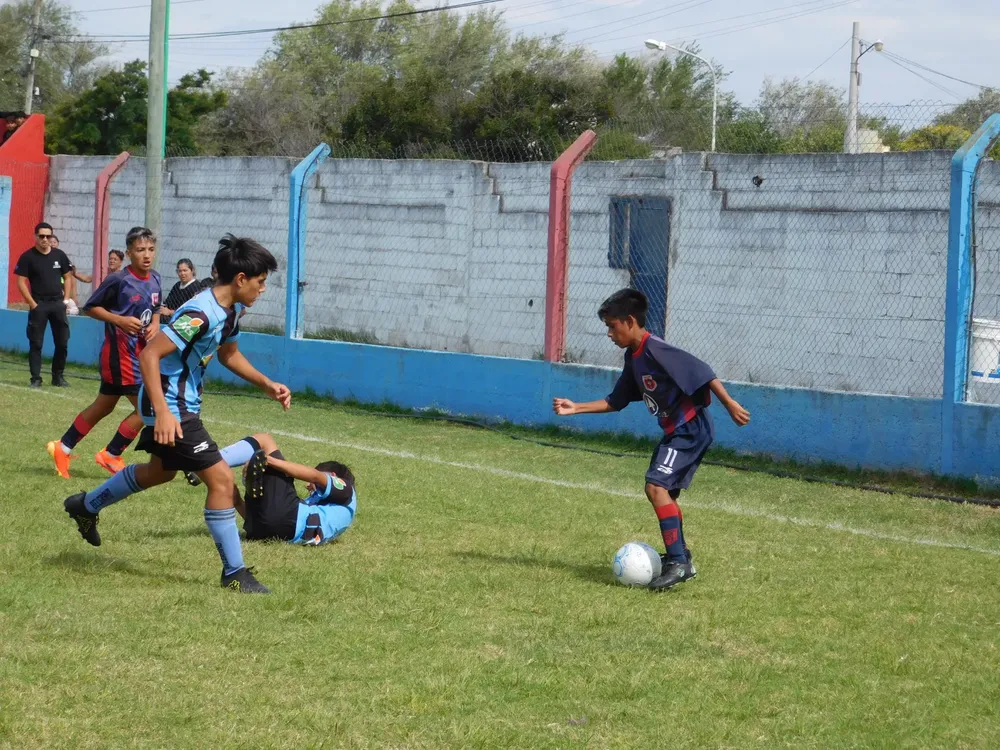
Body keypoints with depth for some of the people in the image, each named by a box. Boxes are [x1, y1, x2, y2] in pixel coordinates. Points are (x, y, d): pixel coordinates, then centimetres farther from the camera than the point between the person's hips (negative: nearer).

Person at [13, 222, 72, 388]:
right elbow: (21, 282, -6)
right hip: (38, 304, -4)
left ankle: (58, 376, 17)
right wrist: (32, 304, -11)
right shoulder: (28, 257, -5)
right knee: (36, 343, -1)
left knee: (62, 342, 5)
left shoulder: (59, 255, 6)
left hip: (58, 303, 4)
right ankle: (36, 379, 2)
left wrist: (66, 298, 5)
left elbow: (67, 277, 16)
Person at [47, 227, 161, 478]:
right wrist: (120, 320, -21)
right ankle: (111, 455, 6)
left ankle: (63, 448, 32)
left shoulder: (154, 279, 3)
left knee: (103, 406, 19)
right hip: (120, 354, -8)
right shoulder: (119, 280, -17)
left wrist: (155, 324, -2)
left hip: (140, 353, 8)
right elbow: (91, 307, -8)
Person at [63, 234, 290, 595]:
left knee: (160, 471, 30)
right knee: (221, 479, -12)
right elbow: (149, 355, -30)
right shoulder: (201, 314, -28)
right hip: (171, 407, -11)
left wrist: (267, 384, 10)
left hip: (184, 402, 11)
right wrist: (163, 413, -35)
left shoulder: (231, 311, 1)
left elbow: (228, 354, 20)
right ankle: (234, 573, -4)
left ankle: (85, 506, 49)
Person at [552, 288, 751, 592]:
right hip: (675, 431, 11)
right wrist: (575, 408, 13)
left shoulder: (656, 351, -20)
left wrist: (729, 405, -25)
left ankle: (677, 562, -20)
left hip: (691, 429, -10)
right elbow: (616, 401, 19)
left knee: (656, 486, -20)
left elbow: (701, 371, -23)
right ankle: (681, 559, 30)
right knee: (664, 492, 17)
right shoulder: (633, 358, 10)